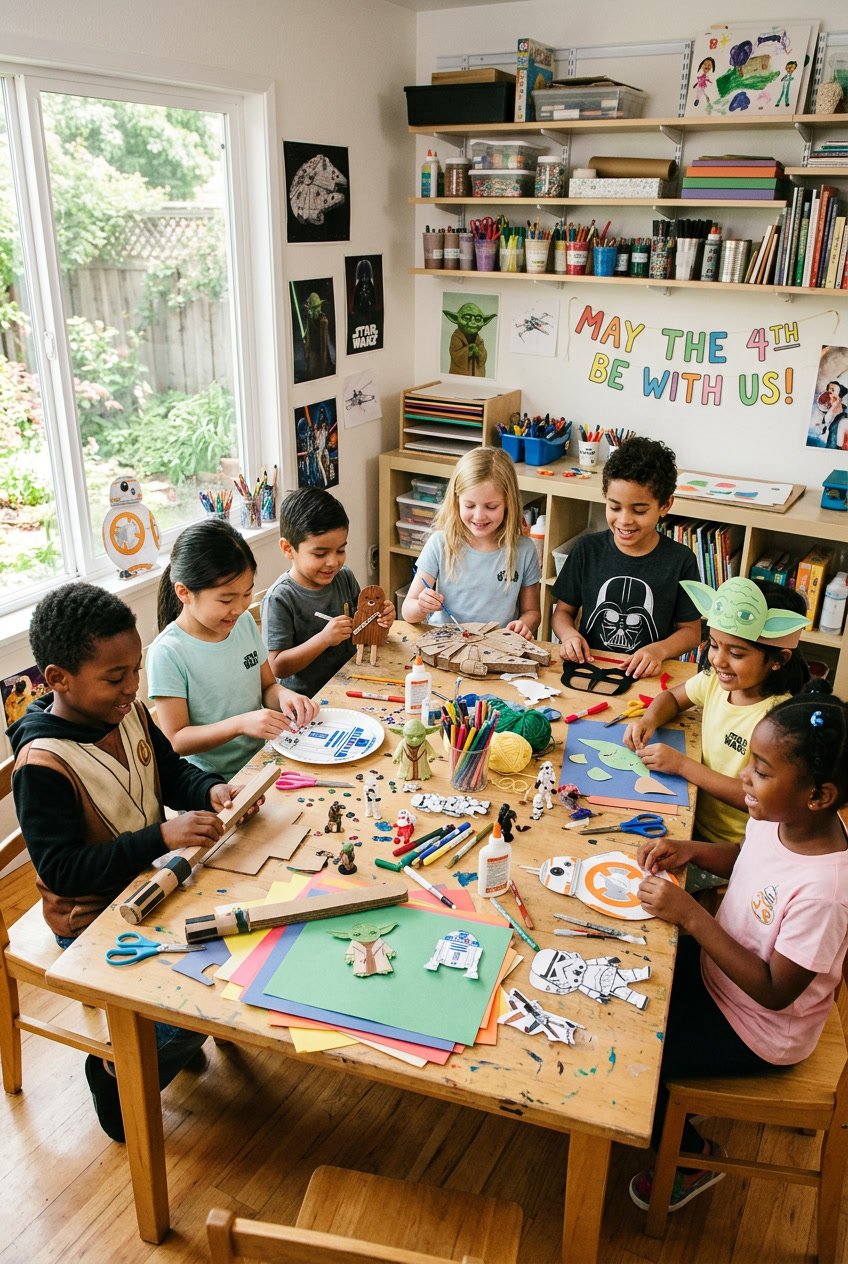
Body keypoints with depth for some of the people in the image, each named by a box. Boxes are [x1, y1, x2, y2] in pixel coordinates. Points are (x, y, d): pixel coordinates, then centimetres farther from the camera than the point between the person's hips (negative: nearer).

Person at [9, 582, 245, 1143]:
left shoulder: (128, 712, -6)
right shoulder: (42, 764, -28)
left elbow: (170, 769, 9)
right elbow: (61, 869, -28)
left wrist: (211, 788, -13)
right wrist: (161, 837, -36)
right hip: (94, 920, -7)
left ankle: (180, 1037, 29)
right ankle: (117, 1078, 15)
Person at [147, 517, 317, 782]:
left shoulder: (245, 622, 4)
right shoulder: (167, 653, -16)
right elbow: (175, 742, -14)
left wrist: (283, 695, -10)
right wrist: (240, 724, -28)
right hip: (213, 781, -6)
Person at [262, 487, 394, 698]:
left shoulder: (345, 577, 3)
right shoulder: (279, 599, -16)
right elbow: (278, 667, -16)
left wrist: (381, 622, -5)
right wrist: (324, 639, -25)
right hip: (305, 699, -8)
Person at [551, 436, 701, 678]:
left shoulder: (680, 560, 0)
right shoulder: (587, 549, 5)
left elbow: (690, 630, 6)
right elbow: (563, 611, 13)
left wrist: (659, 650, -14)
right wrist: (569, 634, -10)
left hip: (646, 676, 0)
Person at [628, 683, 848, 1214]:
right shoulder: (779, 818, -15)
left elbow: (774, 992, -28)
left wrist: (691, 915, -31)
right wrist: (692, 850, -10)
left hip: (757, 1031, -7)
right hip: (715, 970, 7)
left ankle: (693, 1156, 27)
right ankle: (669, 1100, 35)